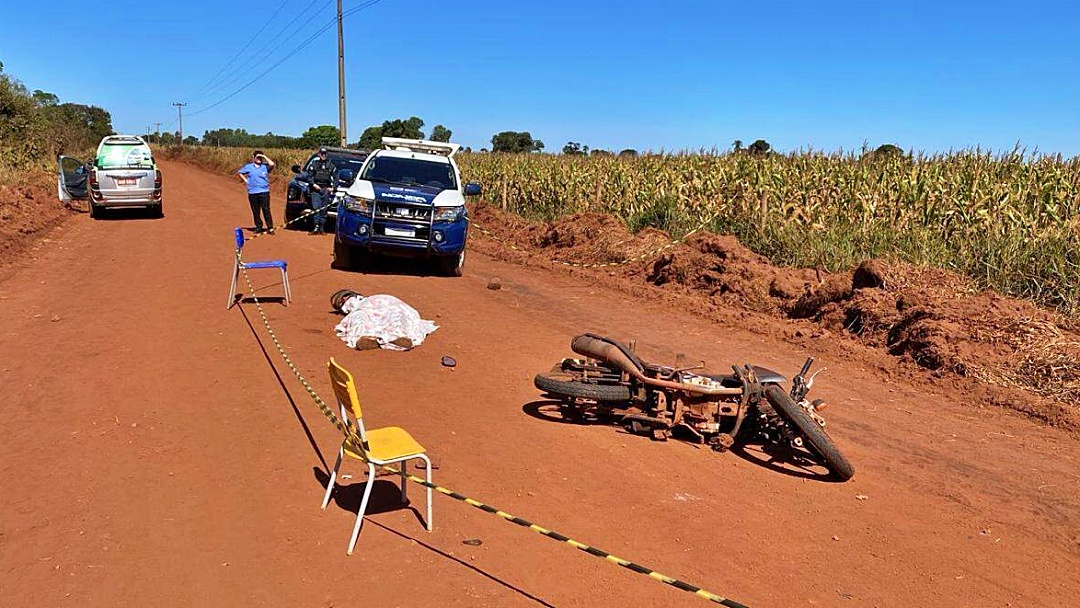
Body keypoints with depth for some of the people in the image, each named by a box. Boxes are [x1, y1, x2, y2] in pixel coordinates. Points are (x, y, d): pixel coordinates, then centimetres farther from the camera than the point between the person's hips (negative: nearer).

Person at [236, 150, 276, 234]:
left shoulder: (265, 166, 5)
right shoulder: (248, 166, 10)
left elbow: (272, 164, -15)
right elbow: (239, 173, 19)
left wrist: (264, 157, -5)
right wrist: (245, 180, 8)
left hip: (264, 192, -2)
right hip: (252, 192, 2)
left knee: (266, 210, -7)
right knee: (255, 211, 7)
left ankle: (270, 227, -5)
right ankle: (258, 227, 17)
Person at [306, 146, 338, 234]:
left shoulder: (331, 165, 12)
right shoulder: (314, 164, 9)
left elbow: (336, 177, 11)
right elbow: (309, 176, 5)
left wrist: (333, 187, -1)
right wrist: (313, 184, -10)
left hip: (326, 189, 1)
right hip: (316, 188, -1)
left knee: (324, 209, 1)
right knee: (316, 207, -12)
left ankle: (322, 228, 6)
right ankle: (316, 227, -15)